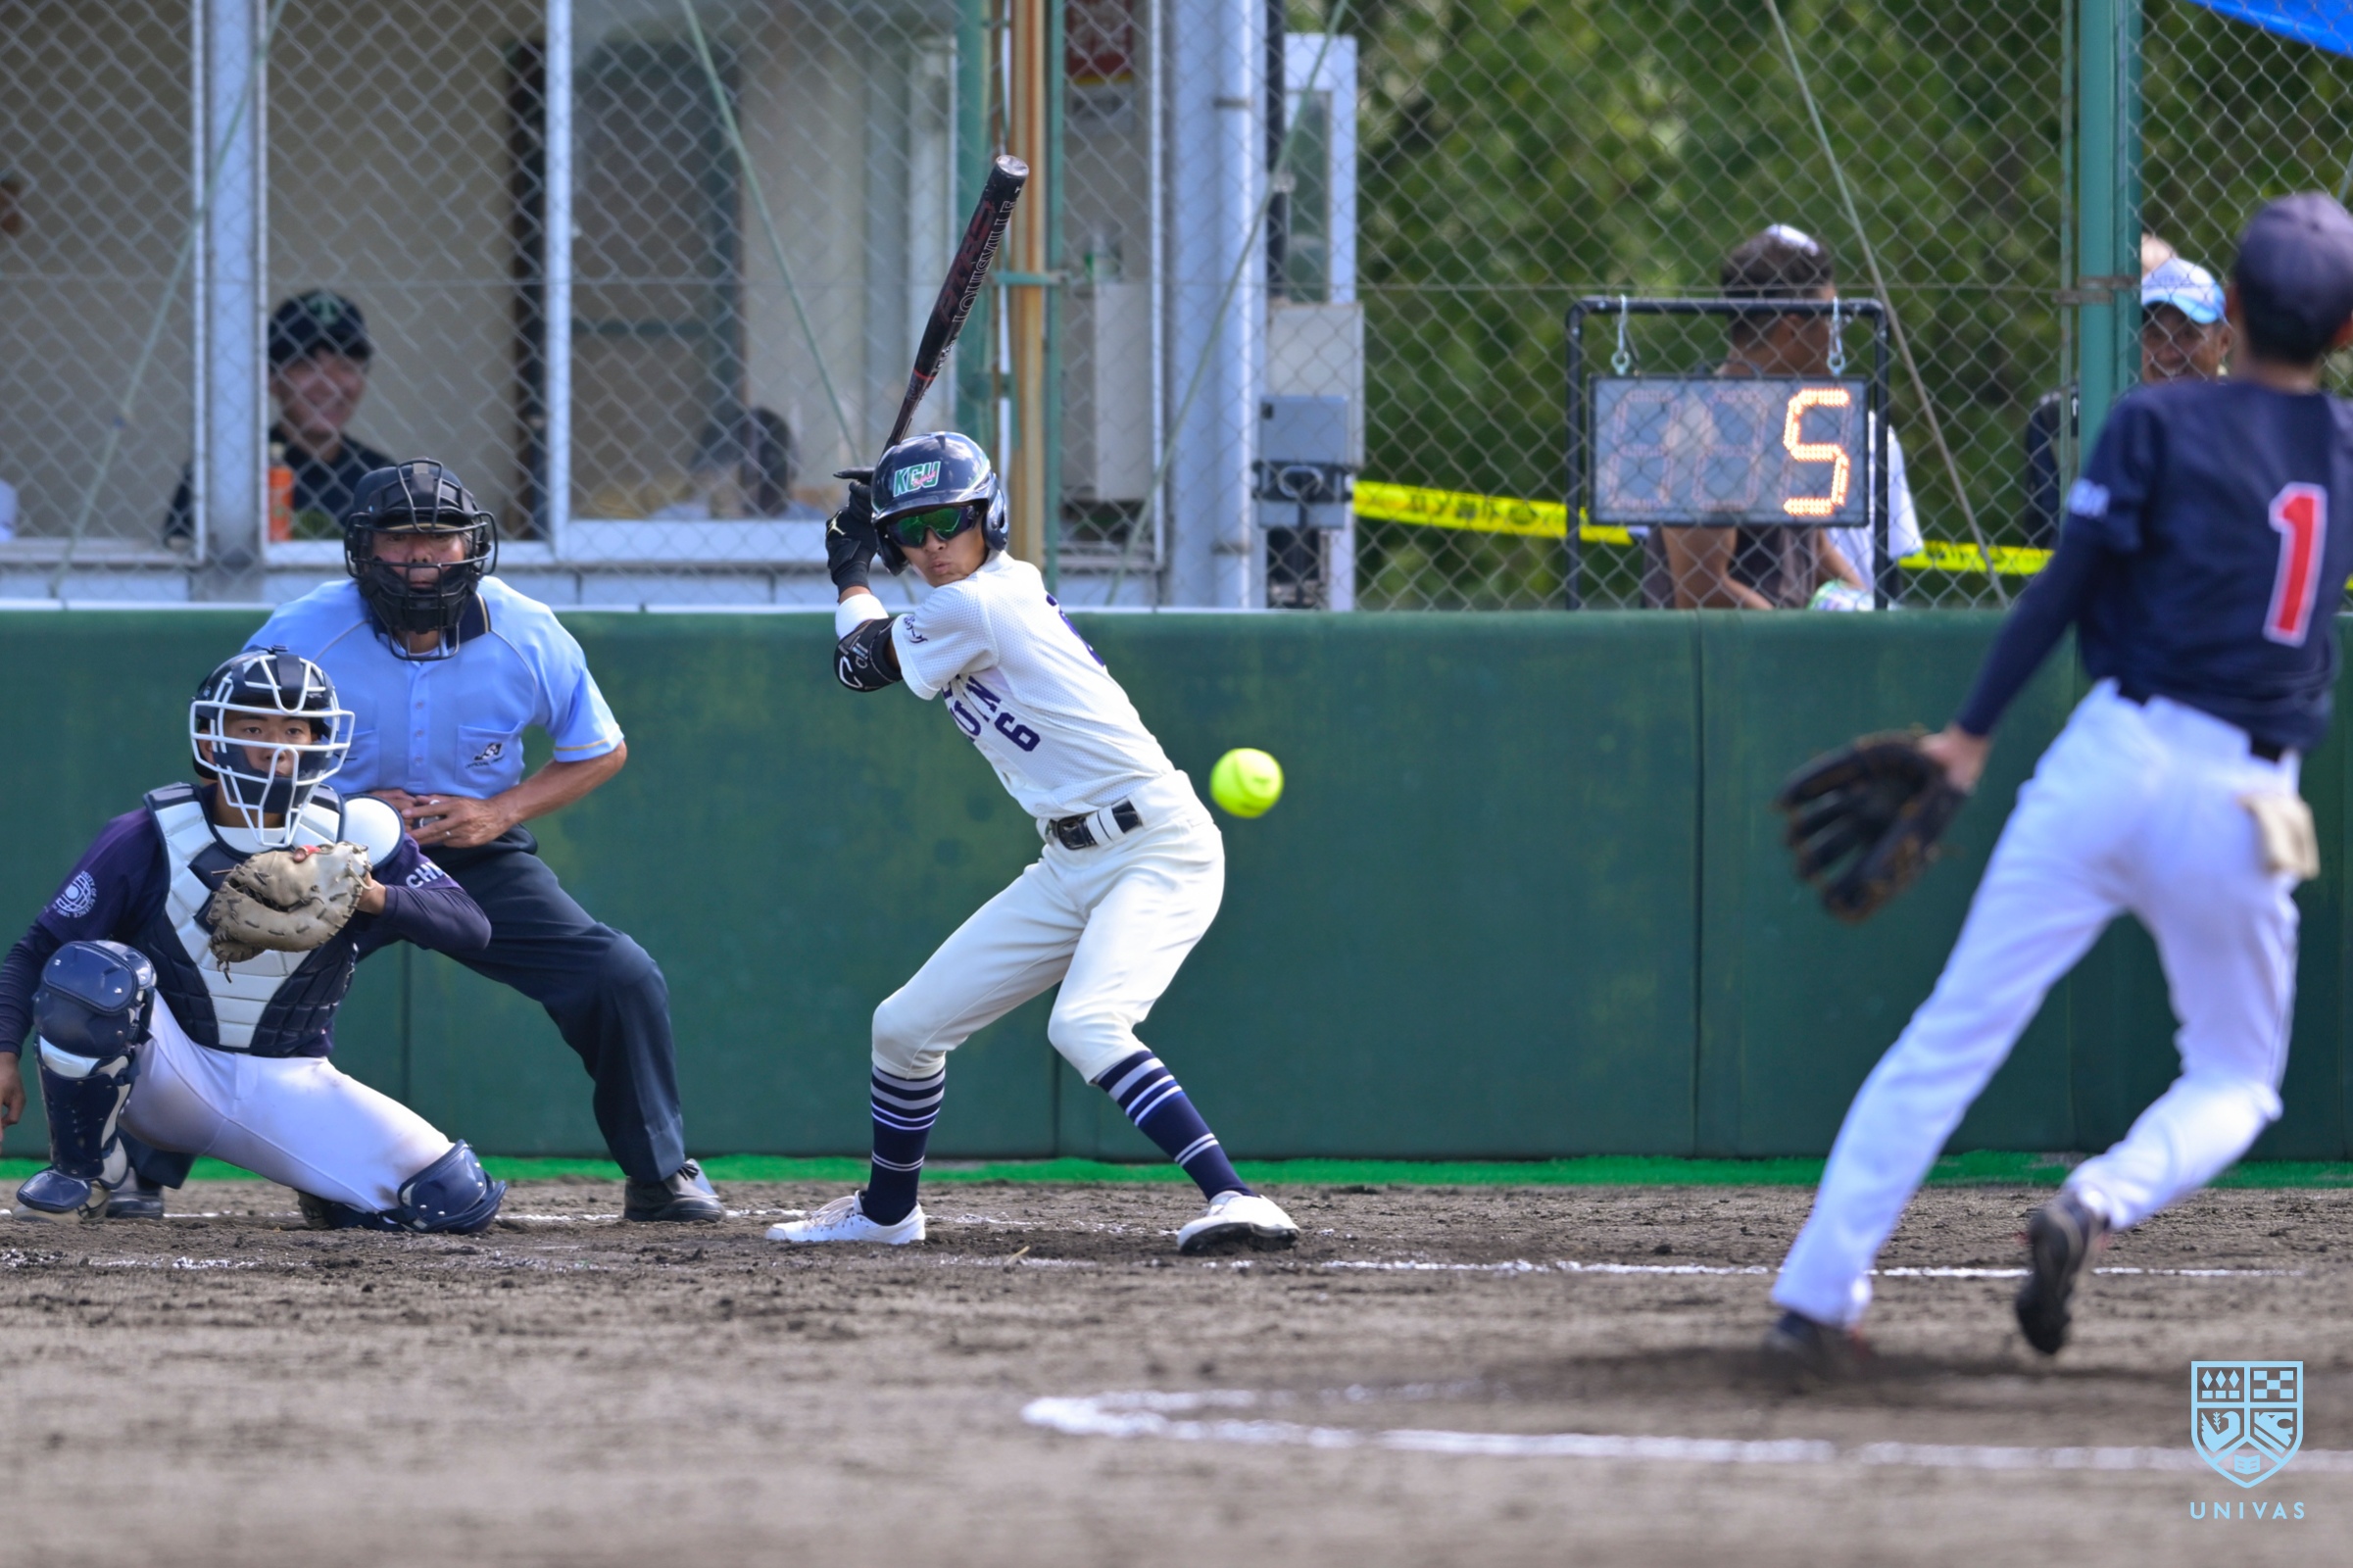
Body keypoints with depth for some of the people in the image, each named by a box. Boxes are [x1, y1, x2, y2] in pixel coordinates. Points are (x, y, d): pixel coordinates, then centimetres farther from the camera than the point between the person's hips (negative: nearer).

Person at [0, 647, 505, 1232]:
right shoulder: (151, 839, -10)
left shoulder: (355, 839, -5)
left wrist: (376, 898, -33)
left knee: (455, 1199, -18)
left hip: (287, 1090, 1)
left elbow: (470, 927, -14)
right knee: (91, 971, -33)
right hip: (168, 1070, -1)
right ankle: (84, 1172, -9)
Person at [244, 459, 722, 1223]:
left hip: (480, 856, 1)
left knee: (622, 979, -12)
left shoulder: (527, 636, -13)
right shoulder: (302, 636, -18)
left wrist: (499, 812, -15)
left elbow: (600, 752, 1)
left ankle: (659, 1175, 10)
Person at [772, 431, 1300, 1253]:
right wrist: (879, 524, 24)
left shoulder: (973, 608, -16)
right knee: (905, 1027, 12)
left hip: (1158, 854, -10)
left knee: (1084, 1025, -33)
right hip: (1072, 868, 10)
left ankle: (1233, 1197, -37)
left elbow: (861, 665, 0)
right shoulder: (1010, 587, 11)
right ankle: (886, 1211, 33)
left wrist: (852, 576, 17)